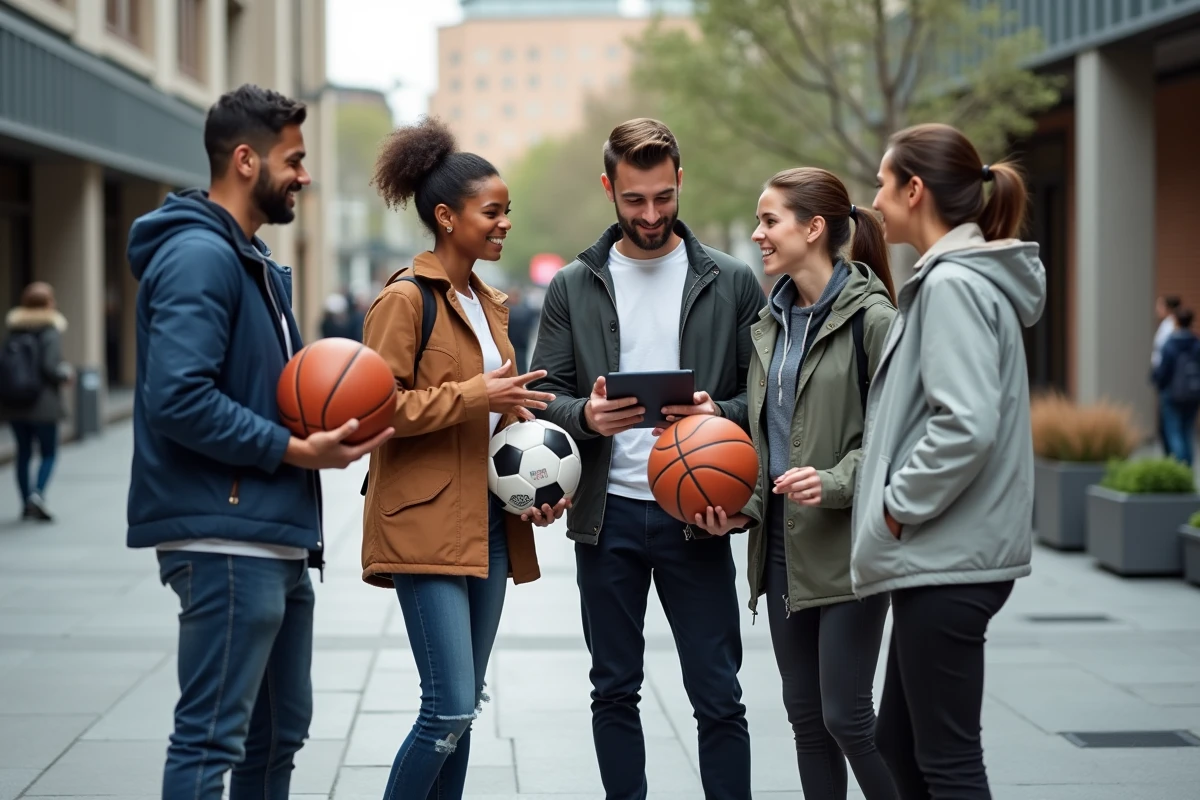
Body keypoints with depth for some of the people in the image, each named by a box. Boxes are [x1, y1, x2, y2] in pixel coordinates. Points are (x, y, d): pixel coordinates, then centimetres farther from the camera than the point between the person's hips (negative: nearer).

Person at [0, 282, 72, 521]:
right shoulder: (51, 331, -10)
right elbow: (50, 367, -17)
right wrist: (66, 373, 2)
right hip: (42, 403, -4)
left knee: (24, 452, 13)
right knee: (48, 452, 6)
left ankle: (27, 503, 15)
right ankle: (37, 493, -15)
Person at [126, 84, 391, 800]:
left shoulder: (255, 260, 18)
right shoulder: (199, 255, -14)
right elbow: (178, 399, -24)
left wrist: (333, 419, 4)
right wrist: (294, 450, -19)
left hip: (276, 541, 11)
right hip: (227, 543, -11)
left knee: (280, 730, 16)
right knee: (211, 739, -7)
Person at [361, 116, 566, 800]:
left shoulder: (489, 303, 16)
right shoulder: (406, 299, -10)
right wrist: (472, 395, -20)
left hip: (488, 523, 8)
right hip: (426, 523, -8)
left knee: (463, 706, 11)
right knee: (450, 709, -12)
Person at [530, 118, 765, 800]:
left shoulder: (731, 282, 3)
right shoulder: (573, 287, 6)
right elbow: (545, 394, 6)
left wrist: (722, 413, -17)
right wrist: (586, 416, -15)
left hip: (694, 513, -2)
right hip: (608, 513, 2)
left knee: (718, 697, 0)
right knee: (615, 692, 10)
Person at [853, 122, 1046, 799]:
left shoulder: (952, 284, -15)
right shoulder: (964, 276, 15)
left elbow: (966, 424, -26)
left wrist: (899, 502, -14)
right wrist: (896, 497, 13)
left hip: (947, 559, -10)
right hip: (942, 554, 10)